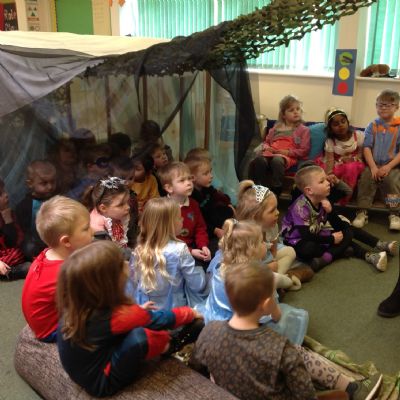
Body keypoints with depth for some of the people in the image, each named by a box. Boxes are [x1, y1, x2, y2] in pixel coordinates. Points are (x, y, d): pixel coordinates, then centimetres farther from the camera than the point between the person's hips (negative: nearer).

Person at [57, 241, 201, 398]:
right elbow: (161, 319, -14)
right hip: (102, 382, -8)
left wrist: (138, 311, 19)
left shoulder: (76, 307, -11)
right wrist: (191, 313, 3)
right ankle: (169, 343, 3)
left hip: (87, 372, 8)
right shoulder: (117, 315, -31)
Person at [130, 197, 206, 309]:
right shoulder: (179, 250, -19)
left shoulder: (139, 250, -7)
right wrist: (199, 270, 9)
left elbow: (134, 282, 7)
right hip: (174, 310, -4)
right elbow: (198, 285, -12)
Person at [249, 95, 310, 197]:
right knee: (259, 159, -34)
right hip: (271, 153, 4)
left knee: (277, 160, -41)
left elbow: (304, 151, 4)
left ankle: (276, 191, -36)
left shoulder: (303, 130, 14)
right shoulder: (276, 128, 27)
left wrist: (287, 152, -9)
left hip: (288, 157, -3)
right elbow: (266, 141, 29)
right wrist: (266, 147, 4)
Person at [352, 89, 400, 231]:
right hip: (373, 164, 2)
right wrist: (373, 167, -15)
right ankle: (362, 212, -16)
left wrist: (388, 167, -16)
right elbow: (367, 148, -2)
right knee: (365, 178, -25)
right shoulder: (372, 126, 5)